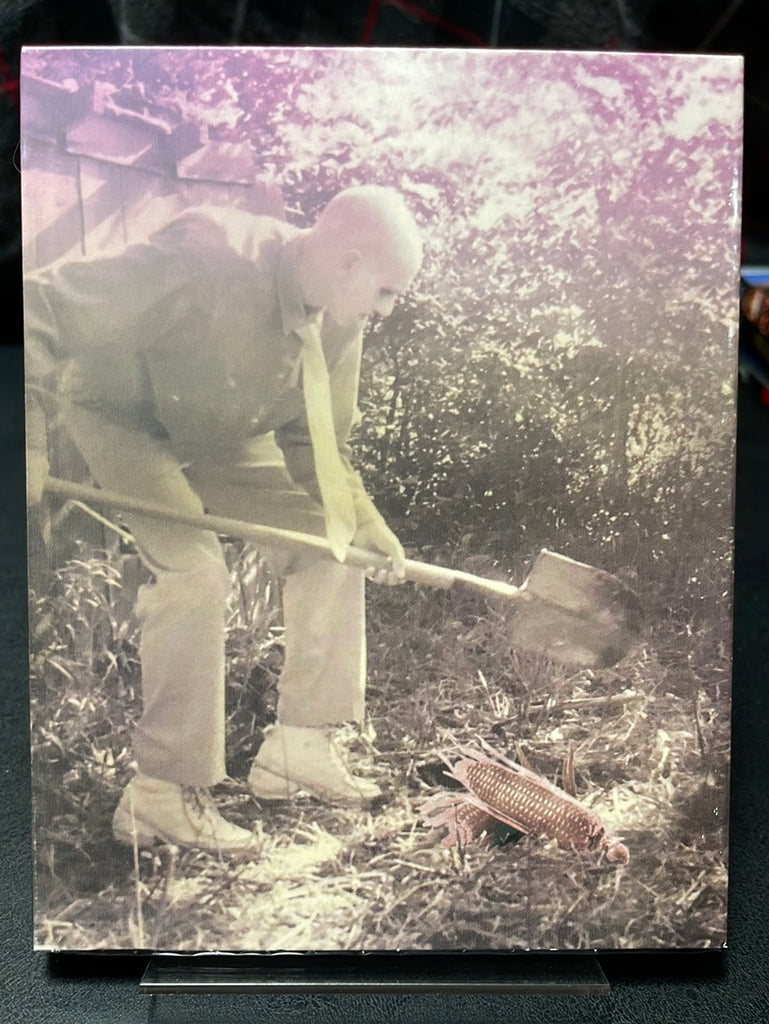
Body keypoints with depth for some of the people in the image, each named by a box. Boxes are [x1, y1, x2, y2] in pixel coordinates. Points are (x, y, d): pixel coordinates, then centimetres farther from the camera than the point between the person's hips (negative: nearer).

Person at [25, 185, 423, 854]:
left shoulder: (341, 321, -11)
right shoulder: (208, 260, -34)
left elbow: (318, 443, -2)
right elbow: (42, 307, -33)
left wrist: (360, 519, -16)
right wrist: (28, 436, -42)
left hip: (222, 436, 7)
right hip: (123, 418, -7)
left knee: (333, 543, -1)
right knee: (195, 570, -27)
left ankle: (298, 746, 9)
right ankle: (160, 795, -8)